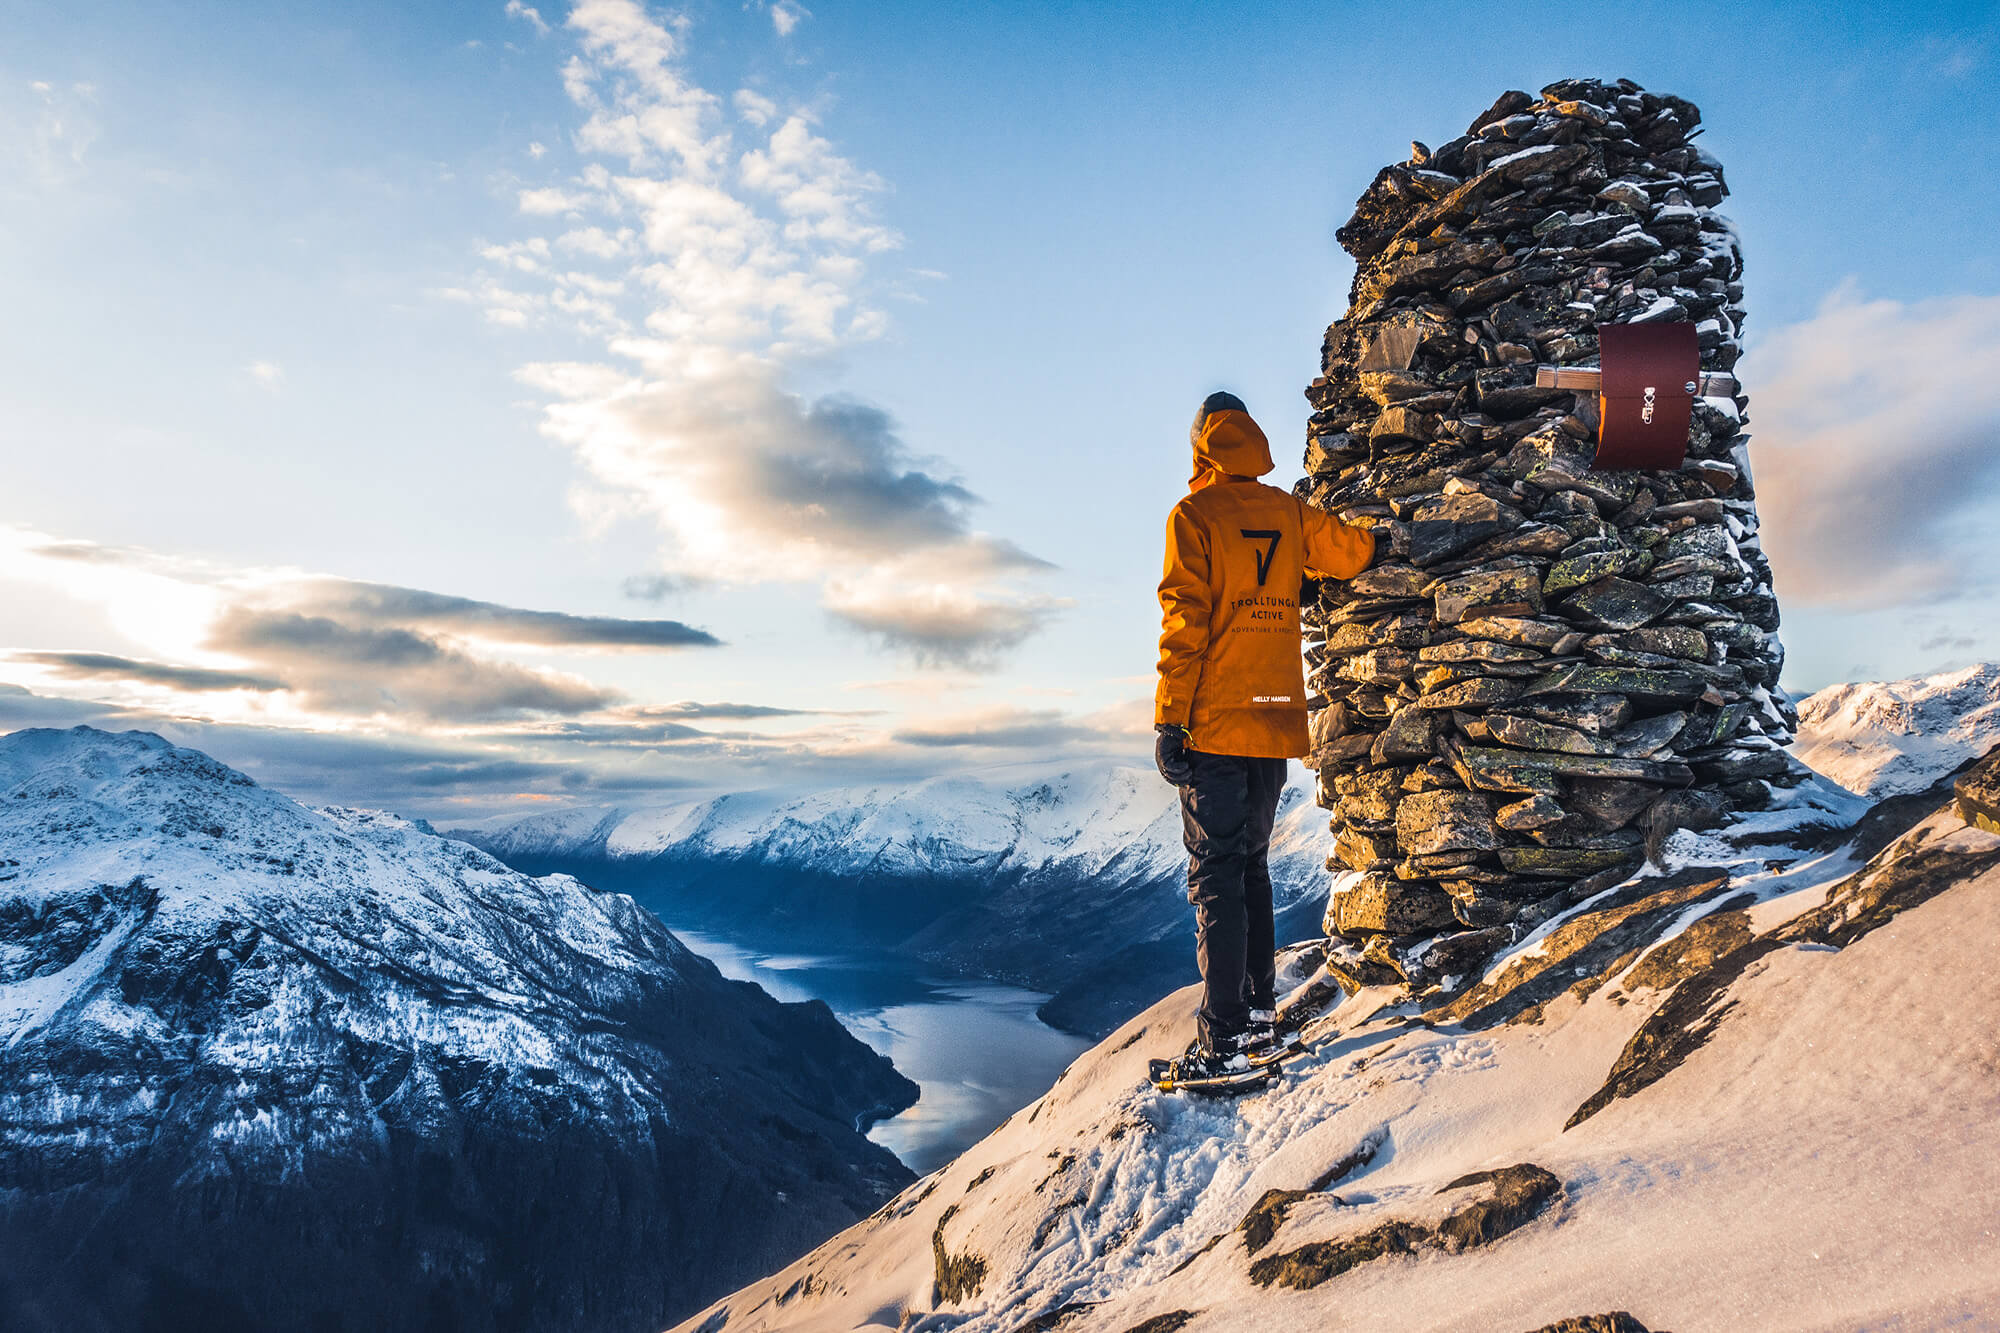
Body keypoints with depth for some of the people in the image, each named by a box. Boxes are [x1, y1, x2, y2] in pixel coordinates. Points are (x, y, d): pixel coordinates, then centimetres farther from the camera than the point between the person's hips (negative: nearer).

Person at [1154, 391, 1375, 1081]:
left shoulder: (1193, 515, -5)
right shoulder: (1290, 513, 10)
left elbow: (1184, 623, -12)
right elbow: (1354, 553, 26)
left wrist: (1168, 720, -11)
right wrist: (1302, 566, 47)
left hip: (1215, 724, -5)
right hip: (1278, 720, 5)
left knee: (1215, 876, -4)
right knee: (1251, 865, 17)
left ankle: (1222, 1040, -4)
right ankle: (1259, 1009, 22)